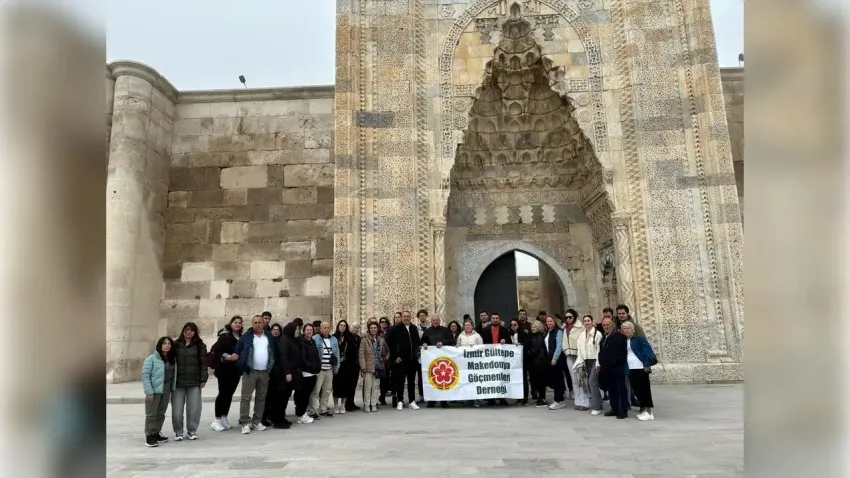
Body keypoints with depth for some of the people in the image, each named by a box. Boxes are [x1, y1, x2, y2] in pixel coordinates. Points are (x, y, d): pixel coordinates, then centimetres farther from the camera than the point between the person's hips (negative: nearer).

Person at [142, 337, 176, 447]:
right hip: (154, 391, -6)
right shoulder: (151, 358, -10)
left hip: (166, 391, 7)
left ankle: (156, 434, 27)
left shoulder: (171, 359, 10)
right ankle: (149, 437, 7)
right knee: (151, 414, 0)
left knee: (161, 414, 15)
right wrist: (149, 392, -19)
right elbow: (145, 375, -14)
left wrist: (172, 389, 4)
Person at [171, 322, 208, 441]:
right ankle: (178, 432, 18)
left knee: (194, 408, 3)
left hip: (194, 382, 0)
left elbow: (203, 363, 2)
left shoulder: (200, 345, 4)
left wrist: (203, 379, -3)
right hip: (178, 382, 1)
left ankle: (192, 431, 19)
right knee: (177, 409, 2)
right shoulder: (176, 344, 6)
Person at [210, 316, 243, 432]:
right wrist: (228, 357, -24)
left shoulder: (241, 337, 11)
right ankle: (217, 420, 8)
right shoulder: (225, 336, -8)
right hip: (224, 370, -6)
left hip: (236, 370, 6)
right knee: (223, 393, -2)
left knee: (229, 394, 11)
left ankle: (224, 418, 21)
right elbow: (216, 350, -17)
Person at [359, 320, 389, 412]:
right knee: (368, 386, -2)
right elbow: (361, 354, -6)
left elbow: (387, 352, 21)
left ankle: (374, 404, 15)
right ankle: (366, 405, 7)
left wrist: (385, 358, 7)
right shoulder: (364, 340, -2)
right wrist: (363, 367, -12)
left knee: (376, 387, 6)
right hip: (368, 367, -3)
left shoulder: (381, 340, 9)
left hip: (379, 367, 3)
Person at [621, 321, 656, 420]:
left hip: (640, 368, -6)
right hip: (630, 369, 7)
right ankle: (643, 410, 18)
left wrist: (647, 364, -20)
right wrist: (625, 368, 10)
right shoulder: (624, 341, 12)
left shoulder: (639, 338, -7)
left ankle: (649, 412, 1)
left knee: (644, 389, -3)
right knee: (637, 390, 9)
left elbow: (648, 351, -13)